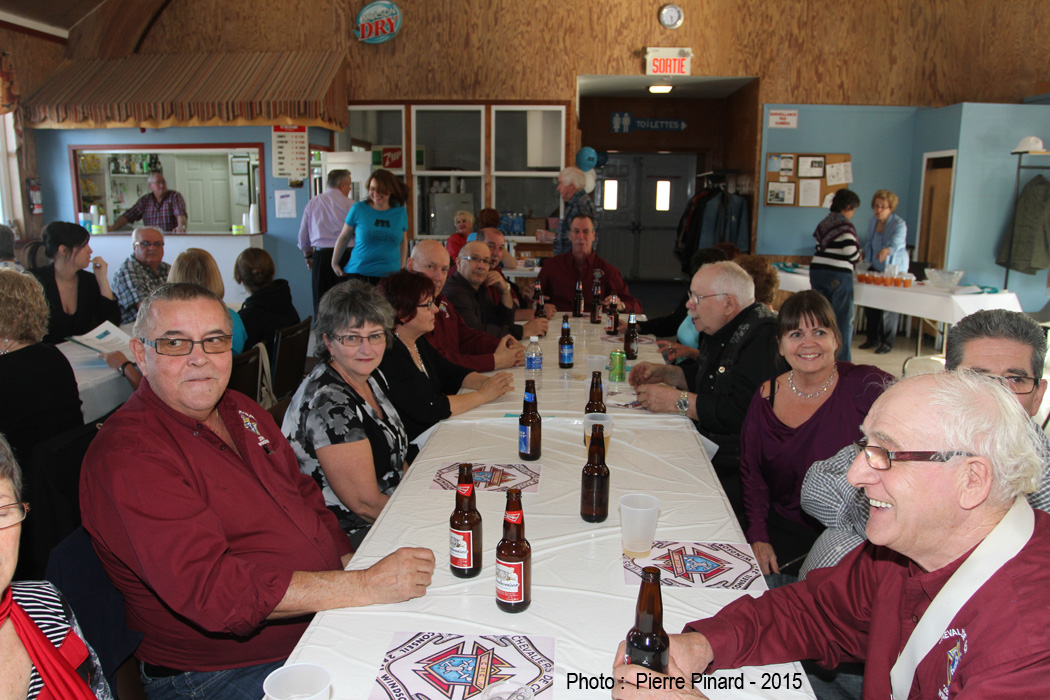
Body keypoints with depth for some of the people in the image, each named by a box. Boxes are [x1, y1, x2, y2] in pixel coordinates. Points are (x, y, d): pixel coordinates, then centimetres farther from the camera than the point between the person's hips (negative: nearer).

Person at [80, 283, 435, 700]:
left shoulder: (242, 411, 9)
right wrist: (365, 586, -29)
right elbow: (210, 588, -28)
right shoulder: (127, 457, -19)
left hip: (325, 616, 8)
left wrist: (354, 565, -2)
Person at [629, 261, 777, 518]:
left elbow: (743, 413, -29)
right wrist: (665, 373, 12)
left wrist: (679, 401, -20)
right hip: (710, 446, 10)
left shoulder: (764, 335, -20)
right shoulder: (721, 331, 12)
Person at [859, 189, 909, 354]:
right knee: (870, 302, 4)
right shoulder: (872, 222, 4)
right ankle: (872, 339, 18)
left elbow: (897, 242, -35)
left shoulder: (899, 224, -17)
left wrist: (887, 250, -56)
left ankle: (887, 342, 7)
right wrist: (863, 253, 0)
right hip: (875, 268, 6)